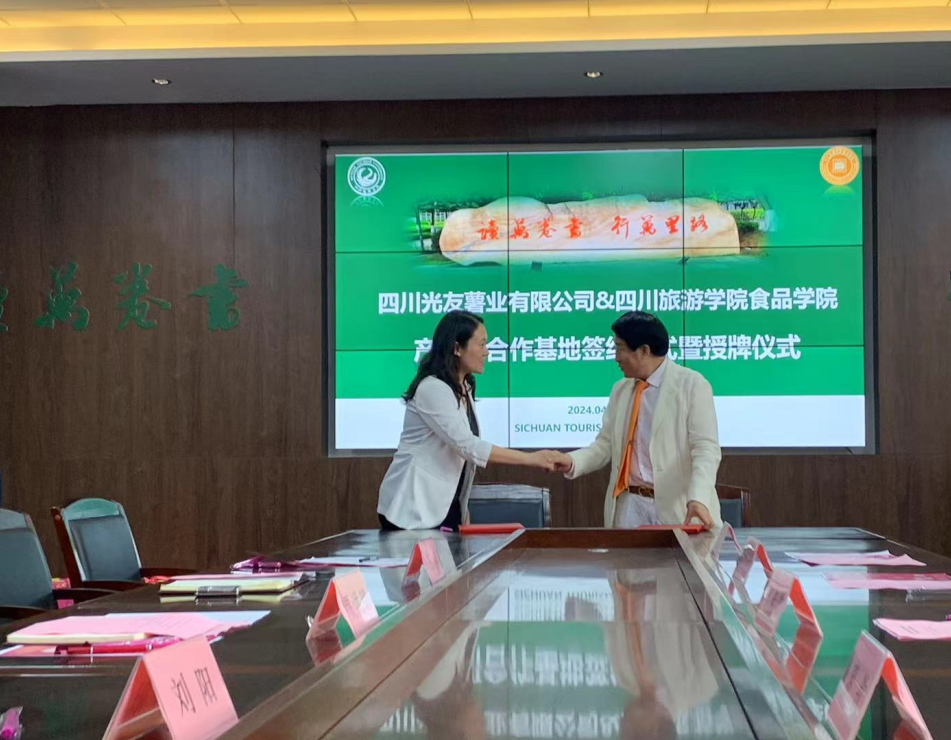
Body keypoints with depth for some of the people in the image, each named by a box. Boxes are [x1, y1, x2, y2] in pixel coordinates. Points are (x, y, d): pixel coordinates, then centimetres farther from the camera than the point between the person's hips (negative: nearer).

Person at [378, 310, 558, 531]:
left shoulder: (464, 388, 11)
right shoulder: (433, 389, -17)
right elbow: (466, 445, -24)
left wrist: (463, 508, 10)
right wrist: (530, 459, -24)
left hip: (446, 507, 8)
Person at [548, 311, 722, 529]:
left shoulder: (692, 384, -4)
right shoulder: (620, 390, 13)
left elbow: (705, 448, -12)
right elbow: (605, 445, 13)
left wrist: (698, 499, -27)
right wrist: (572, 461, -7)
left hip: (680, 508, -4)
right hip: (630, 506, 4)